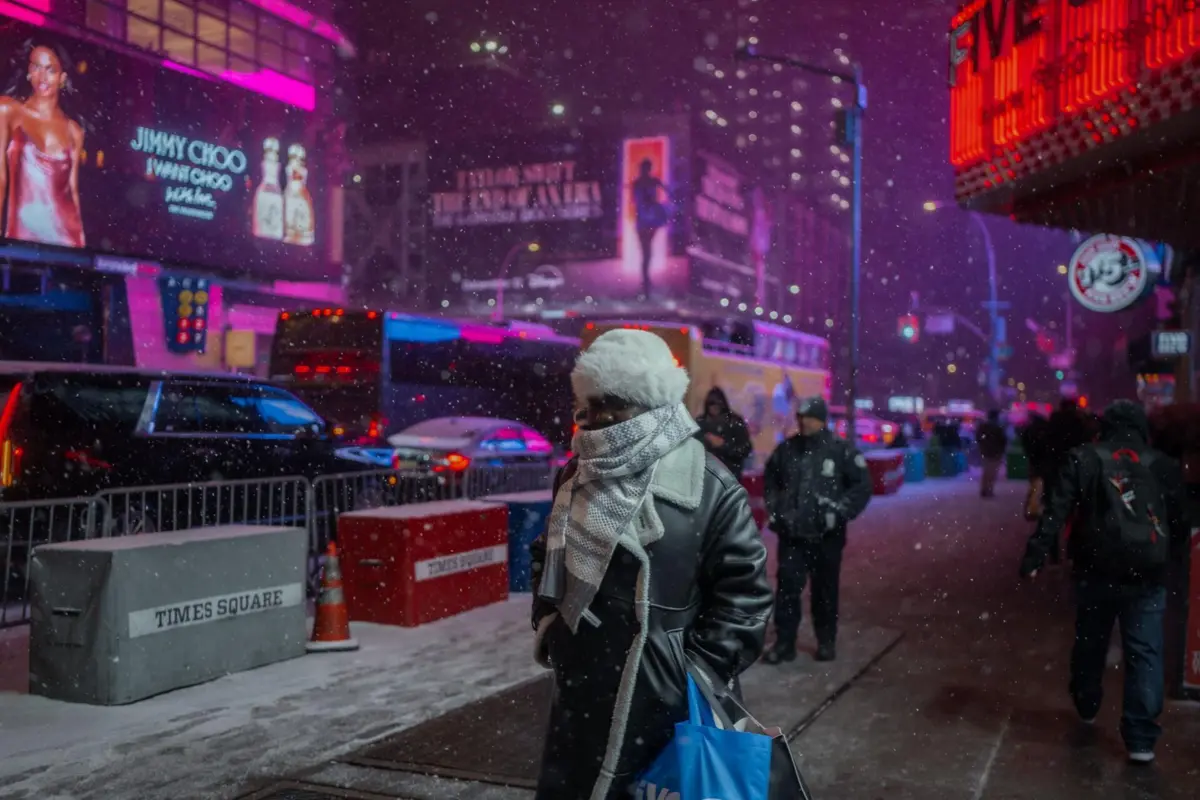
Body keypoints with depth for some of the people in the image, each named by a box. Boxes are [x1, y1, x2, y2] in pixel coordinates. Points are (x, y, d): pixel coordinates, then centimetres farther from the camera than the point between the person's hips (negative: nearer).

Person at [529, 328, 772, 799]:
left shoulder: (710, 488, -13)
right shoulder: (578, 476, 8)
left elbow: (743, 589, -12)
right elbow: (548, 557, 22)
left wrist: (698, 675, -14)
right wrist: (546, 624, 10)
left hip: (667, 706, -6)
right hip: (581, 696, 6)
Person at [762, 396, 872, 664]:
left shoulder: (841, 450, -6)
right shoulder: (786, 449, 4)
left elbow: (862, 486, -4)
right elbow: (770, 478, 19)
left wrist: (840, 512, -10)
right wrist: (774, 508, 9)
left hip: (826, 535, -2)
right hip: (791, 533, 2)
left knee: (825, 590, 9)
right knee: (787, 589, 0)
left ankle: (826, 642, 23)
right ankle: (784, 643, 7)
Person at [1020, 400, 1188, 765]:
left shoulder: (1084, 460, 1)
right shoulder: (1164, 466, 7)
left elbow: (1055, 513, -8)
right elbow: (1179, 521, 12)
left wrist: (1035, 556, -10)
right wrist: (1171, 557, 24)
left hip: (1097, 571, 0)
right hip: (1148, 575, 0)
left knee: (1090, 644, 19)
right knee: (1145, 654, 3)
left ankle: (1087, 707, 39)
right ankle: (1141, 738, 0)